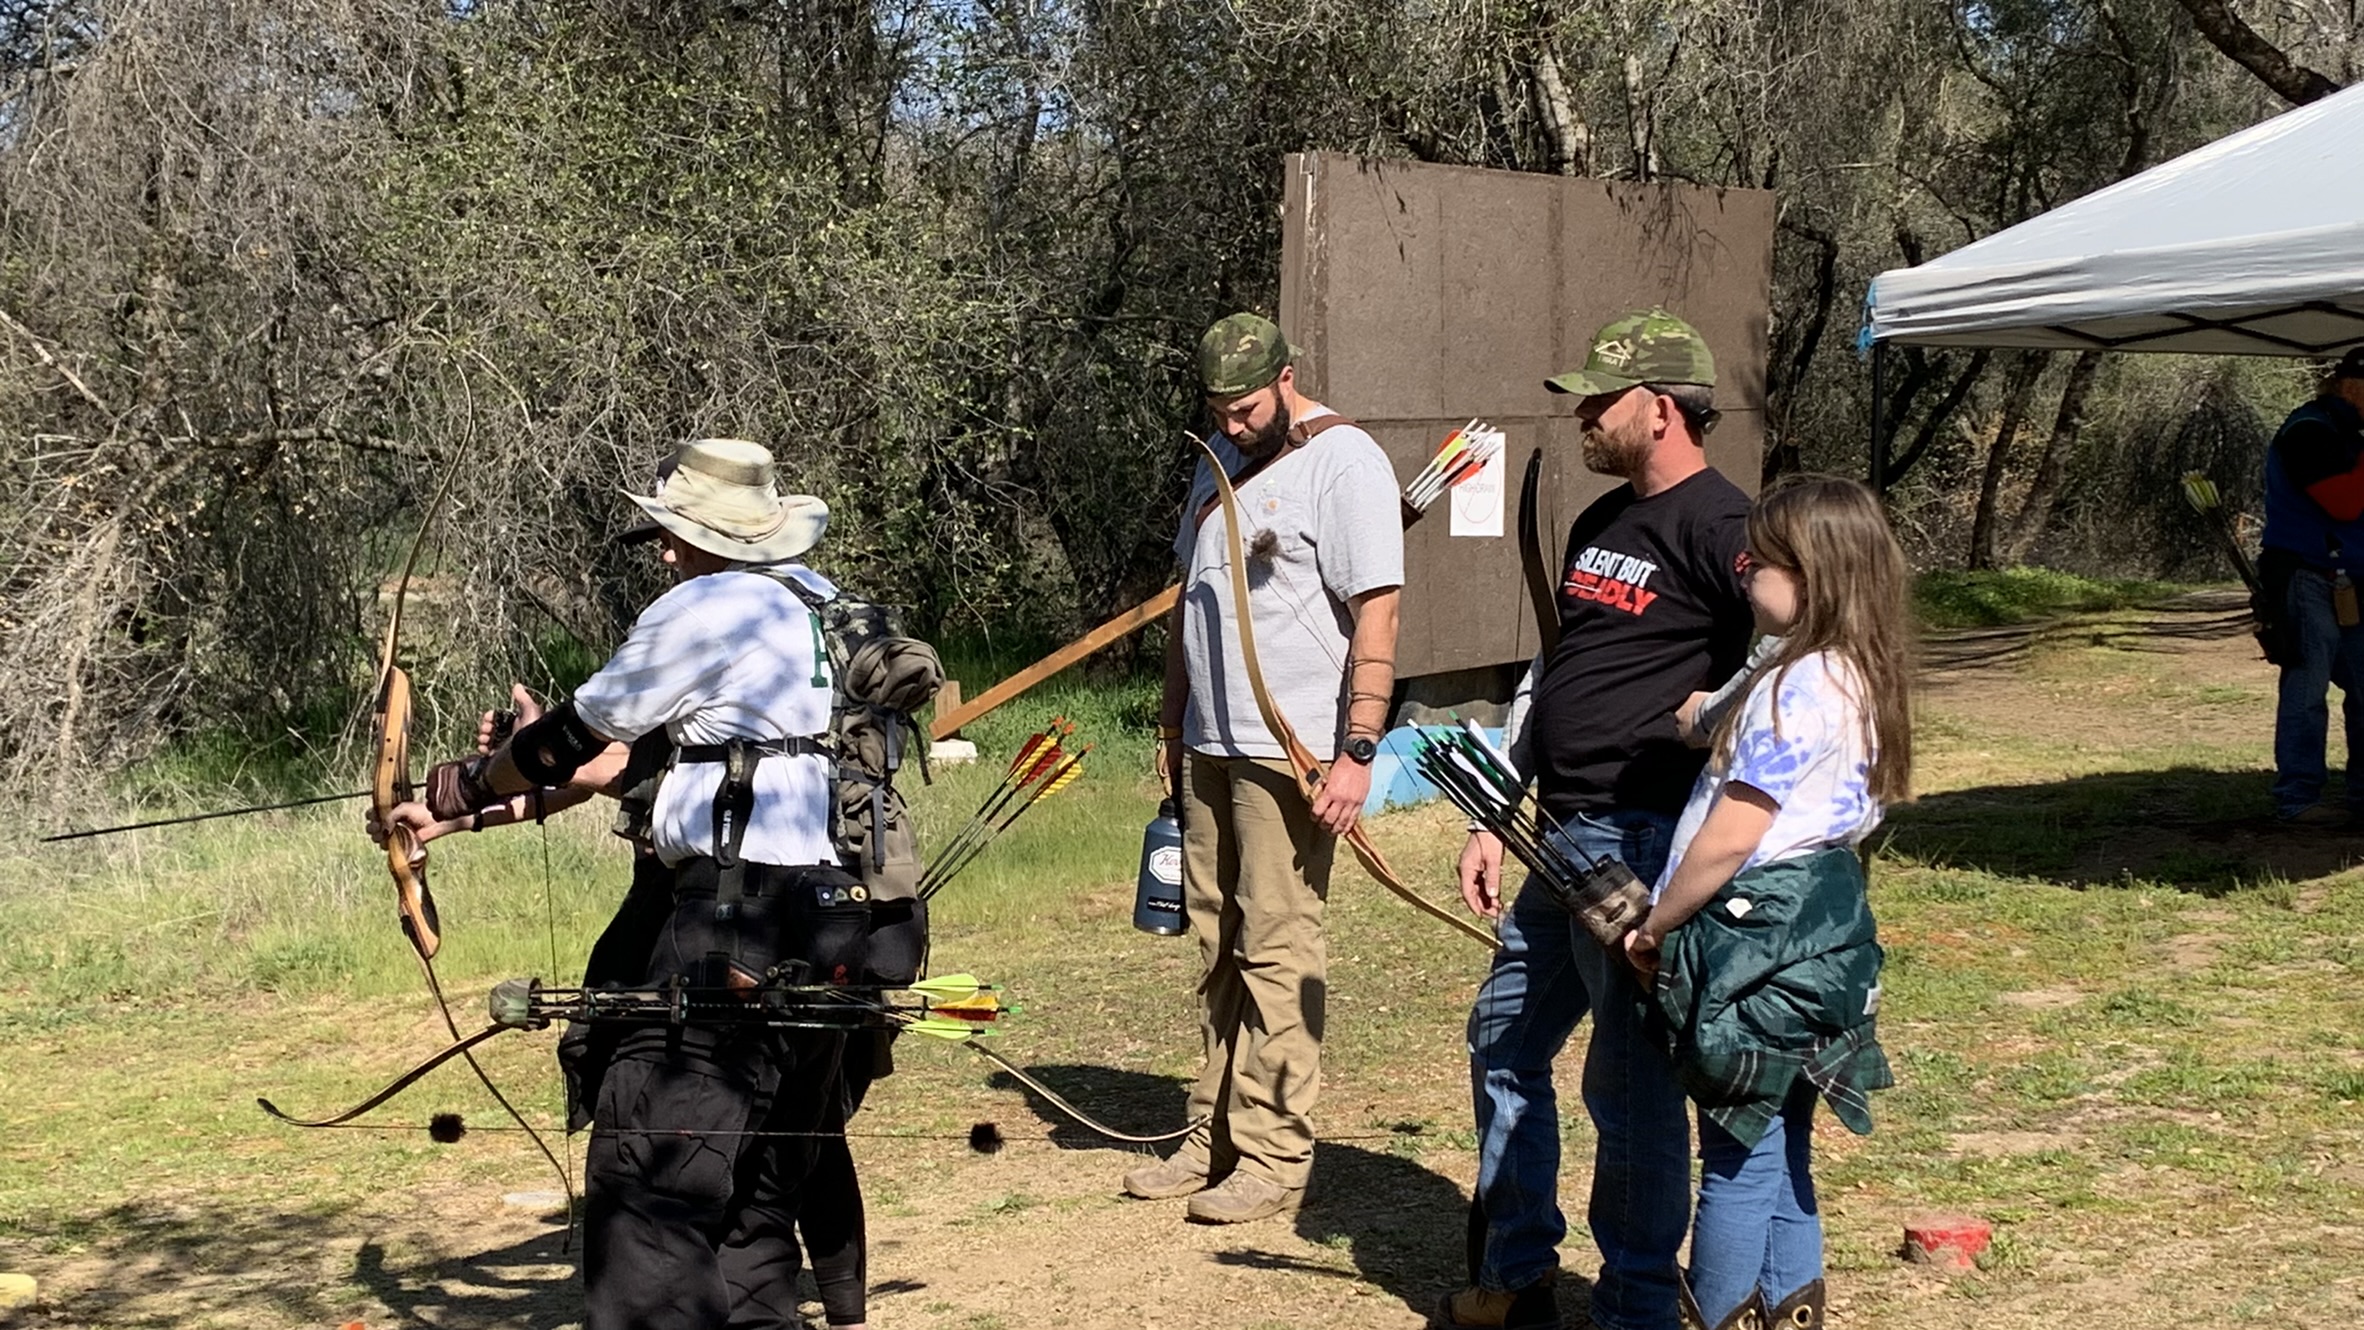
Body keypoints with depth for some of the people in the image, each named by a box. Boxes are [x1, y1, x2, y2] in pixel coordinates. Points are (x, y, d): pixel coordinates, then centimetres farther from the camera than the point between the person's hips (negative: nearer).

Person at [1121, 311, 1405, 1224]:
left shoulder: (1343, 463, -10)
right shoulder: (1224, 461, 16)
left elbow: (1376, 614, -15)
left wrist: (1358, 750, -20)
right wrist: (1172, 719, 21)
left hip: (1293, 754, -8)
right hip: (1210, 747, 8)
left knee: (1277, 951, -6)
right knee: (1218, 946, 10)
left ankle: (1274, 1157, 1)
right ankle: (1215, 1140, 17)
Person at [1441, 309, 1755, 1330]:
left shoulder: (1717, 526, -13)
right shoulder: (1602, 525, 16)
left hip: (1646, 846, -10)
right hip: (1564, 839, 10)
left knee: (1630, 1076, 0)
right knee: (1503, 1041, 16)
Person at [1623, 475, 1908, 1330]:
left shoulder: (1797, 689, -19)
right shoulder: (1858, 679, 10)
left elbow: (1727, 842, -19)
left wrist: (1654, 928, -8)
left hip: (1761, 938, -10)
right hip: (1817, 928, 10)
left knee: (1736, 1153, 0)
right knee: (1778, 1148, 16)